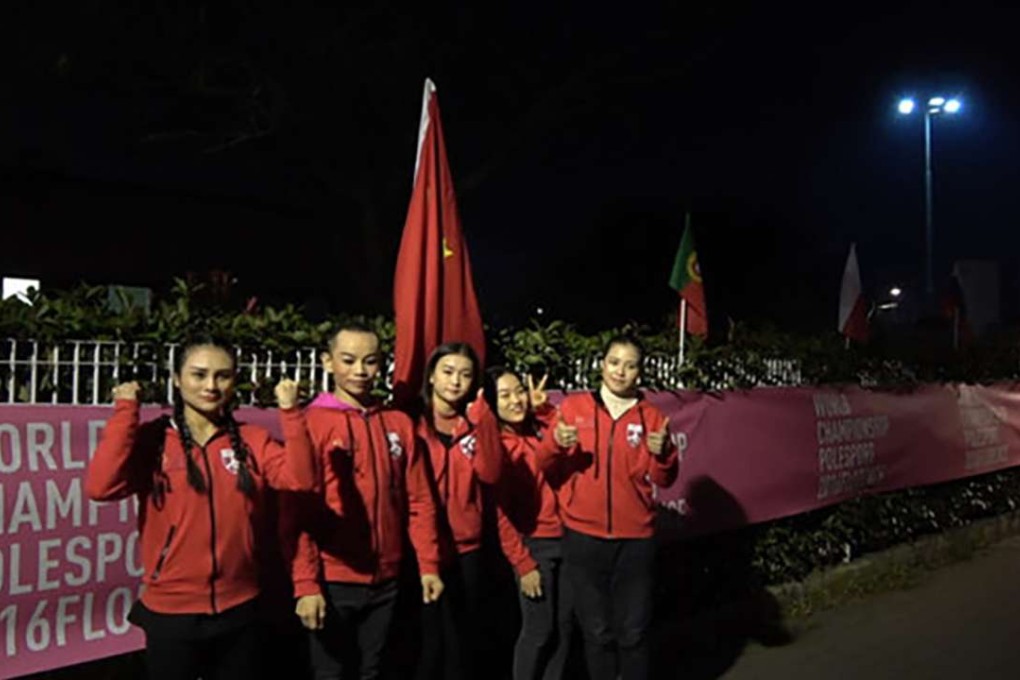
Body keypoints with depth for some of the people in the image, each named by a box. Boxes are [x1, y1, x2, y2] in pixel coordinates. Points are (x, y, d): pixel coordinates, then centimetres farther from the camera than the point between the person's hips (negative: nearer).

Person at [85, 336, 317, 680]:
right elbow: (100, 487, -21)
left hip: (240, 610, 2)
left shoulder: (252, 441, 0)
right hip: (170, 611, -1)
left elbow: (300, 478, -14)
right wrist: (125, 411, -20)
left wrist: (290, 413, -21)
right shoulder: (151, 439, -5)